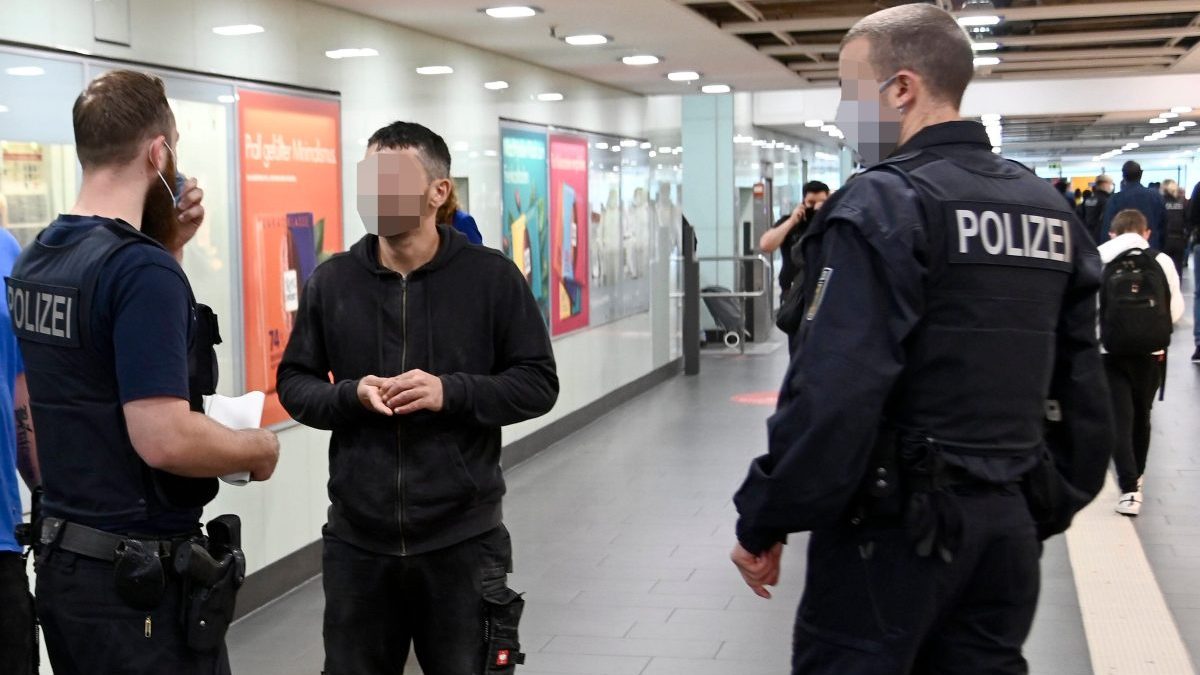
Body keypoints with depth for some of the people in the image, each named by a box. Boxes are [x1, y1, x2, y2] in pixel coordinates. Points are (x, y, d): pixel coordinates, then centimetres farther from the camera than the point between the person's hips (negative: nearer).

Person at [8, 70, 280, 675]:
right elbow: (164, 438, -27)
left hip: (60, 557, 8)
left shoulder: (35, 260, 6)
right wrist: (260, 448, -10)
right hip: (141, 576, -8)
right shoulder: (142, 268, -21)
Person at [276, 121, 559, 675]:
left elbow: (539, 383, -3)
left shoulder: (492, 277, -4)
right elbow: (294, 382, 8)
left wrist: (451, 392, -18)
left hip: (462, 538, -2)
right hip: (356, 537, 3)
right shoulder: (331, 281, 3)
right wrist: (351, 396, -13)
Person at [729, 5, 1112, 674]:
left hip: (896, 521, -7)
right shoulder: (1052, 209, 9)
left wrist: (763, 520, -13)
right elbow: (1084, 389, 11)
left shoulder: (883, 204, -14)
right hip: (1008, 521, 7)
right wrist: (1051, 508, 19)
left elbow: (834, 393, -22)